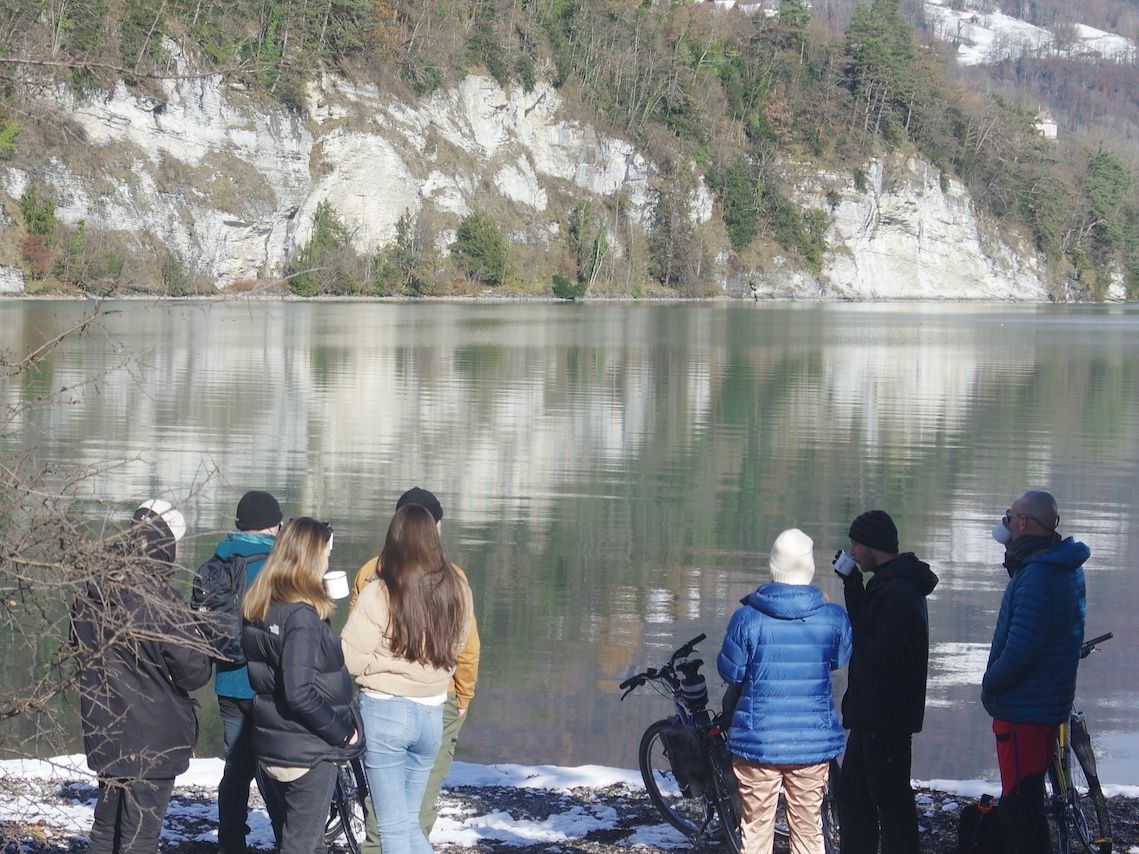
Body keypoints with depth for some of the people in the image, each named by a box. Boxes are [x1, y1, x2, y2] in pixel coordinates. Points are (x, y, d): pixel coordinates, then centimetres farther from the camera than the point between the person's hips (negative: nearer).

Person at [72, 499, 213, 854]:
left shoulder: (93, 592, 2)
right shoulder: (157, 600, -22)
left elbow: (78, 649, 17)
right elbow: (194, 671, -21)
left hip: (104, 731, 7)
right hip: (153, 738, -7)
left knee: (106, 824, 18)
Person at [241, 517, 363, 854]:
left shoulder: (260, 607, 5)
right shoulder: (302, 615, -21)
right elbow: (299, 693, -25)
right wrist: (342, 731, -14)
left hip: (272, 747, 8)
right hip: (308, 751, -8)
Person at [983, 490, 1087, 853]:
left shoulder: (1036, 577, -23)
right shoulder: (1066, 568, 10)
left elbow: (1021, 648, -28)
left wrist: (990, 685, -12)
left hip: (1023, 710, -10)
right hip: (1050, 708, 10)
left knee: (1019, 806, -6)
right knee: (1027, 800, 20)